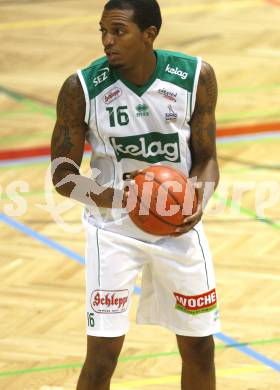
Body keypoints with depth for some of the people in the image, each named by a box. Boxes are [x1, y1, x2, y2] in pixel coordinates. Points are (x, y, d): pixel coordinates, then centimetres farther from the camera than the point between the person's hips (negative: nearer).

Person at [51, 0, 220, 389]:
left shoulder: (196, 76, -12)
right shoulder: (82, 88, -16)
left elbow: (206, 157, -1)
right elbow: (62, 172, -9)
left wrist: (199, 201, -22)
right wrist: (103, 197, -30)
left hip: (178, 225, 2)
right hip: (113, 230, -2)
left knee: (200, 349, 11)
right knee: (101, 358, -7)